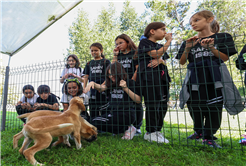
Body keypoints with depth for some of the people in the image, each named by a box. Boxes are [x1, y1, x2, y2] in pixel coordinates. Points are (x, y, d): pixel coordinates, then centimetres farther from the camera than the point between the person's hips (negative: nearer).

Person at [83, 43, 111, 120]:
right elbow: (86, 77, 16)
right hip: (92, 89, 4)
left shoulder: (106, 62, 5)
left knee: (104, 111, -3)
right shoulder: (89, 63, 16)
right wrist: (84, 88, 7)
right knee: (93, 113, 8)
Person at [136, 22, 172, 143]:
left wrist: (159, 60, -10)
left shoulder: (160, 46, 27)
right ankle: (150, 133, 3)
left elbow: (164, 59, 14)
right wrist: (169, 41, 1)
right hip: (149, 77, -8)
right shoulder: (144, 42, 3)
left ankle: (157, 131, 17)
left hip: (162, 77, 8)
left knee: (163, 105, 6)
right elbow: (156, 54, -10)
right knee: (153, 105, -9)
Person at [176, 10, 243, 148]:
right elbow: (182, 62, 7)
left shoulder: (222, 37, 9)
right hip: (195, 78, 2)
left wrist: (211, 48, -12)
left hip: (215, 77, -1)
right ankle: (199, 131, 29)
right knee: (195, 106, 4)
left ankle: (209, 137, 15)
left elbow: (225, 58, 3)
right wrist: (187, 49, -8)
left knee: (214, 107, -2)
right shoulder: (190, 42, 13)